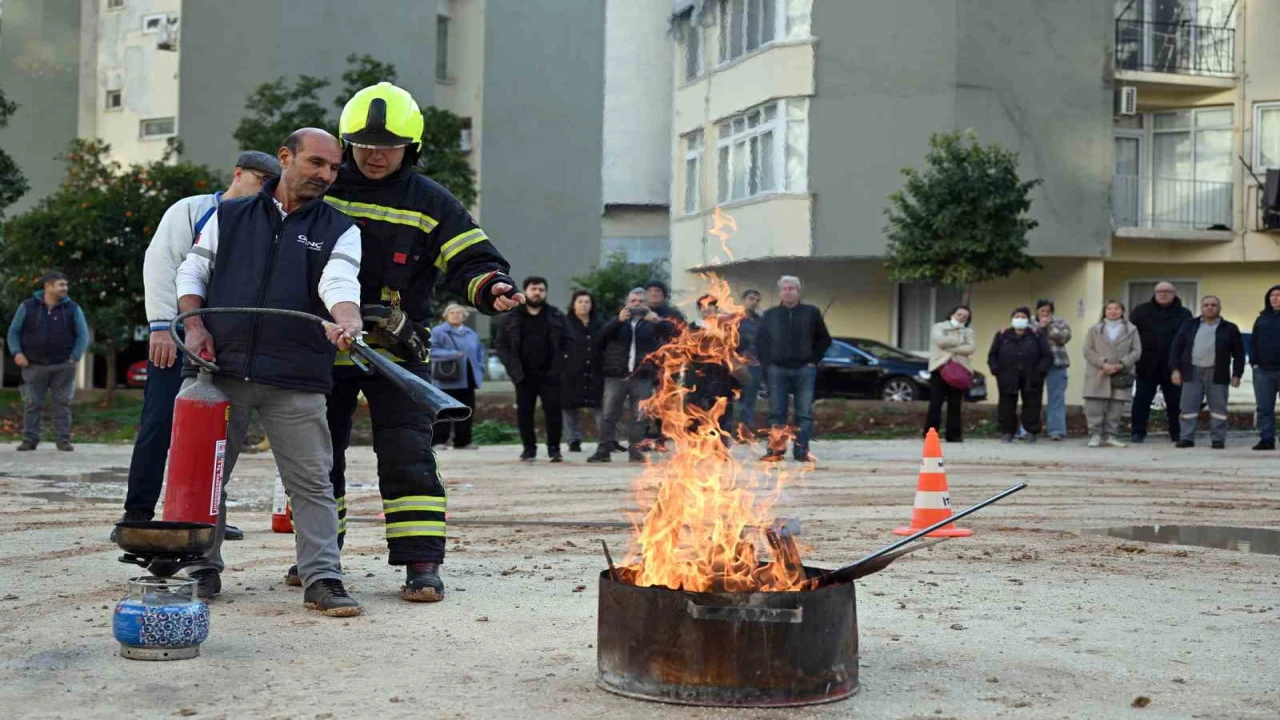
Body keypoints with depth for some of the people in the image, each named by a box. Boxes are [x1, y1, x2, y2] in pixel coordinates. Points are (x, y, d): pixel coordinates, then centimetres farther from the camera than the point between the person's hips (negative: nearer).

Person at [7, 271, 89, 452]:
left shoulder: (72, 308, 4)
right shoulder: (28, 307, 3)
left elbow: (83, 335, 5)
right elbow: (13, 332, 9)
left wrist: (75, 357, -7)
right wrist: (17, 352, -7)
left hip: (63, 367, 0)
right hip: (34, 366, 0)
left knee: (63, 403, 0)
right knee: (32, 404, 3)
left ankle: (63, 440, 4)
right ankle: (29, 440, 8)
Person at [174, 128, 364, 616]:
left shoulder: (340, 231, 9)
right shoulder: (230, 216, 13)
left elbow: (339, 282, -10)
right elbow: (193, 271, 16)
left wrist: (348, 319, -31)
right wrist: (195, 324, -1)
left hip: (296, 380, -1)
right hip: (220, 367, 1)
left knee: (312, 482, -5)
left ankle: (322, 579, -2)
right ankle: (203, 569, 22)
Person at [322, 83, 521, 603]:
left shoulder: (431, 204, 0)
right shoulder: (322, 190, 5)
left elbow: (471, 262, -7)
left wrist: (492, 288, -27)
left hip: (396, 348, -3)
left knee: (408, 457, -10)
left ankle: (422, 565, -7)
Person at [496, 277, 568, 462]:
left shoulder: (556, 316, 5)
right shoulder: (512, 318, 6)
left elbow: (567, 343, 3)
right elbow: (502, 345, 6)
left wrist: (559, 366, -9)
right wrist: (512, 367, -6)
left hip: (549, 375, -1)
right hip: (524, 375, 1)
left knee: (553, 410, -3)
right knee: (524, 412, 3)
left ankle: (554, 448, 6)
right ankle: (529, 448, 14)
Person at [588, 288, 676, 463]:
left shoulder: (651, 322, 11)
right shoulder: (617, 322, 14)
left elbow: (671, 331, -4)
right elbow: (601, 336, -3)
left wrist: (657, 321, -22)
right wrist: (618, 320, -17)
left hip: (642, 377, 0)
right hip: (616, 376, 0)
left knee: (638, 416, 2)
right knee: (609, 415, -2)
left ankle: (635, 450, 7)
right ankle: (604, 450, 0)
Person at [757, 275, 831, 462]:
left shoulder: (811, 313, 6)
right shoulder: (770, 315, 10)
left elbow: (824, 340, 9)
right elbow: (760, 341, 11)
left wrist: (814, 361, 1)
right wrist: (767, 364, 1)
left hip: (804, 370, -1)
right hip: (777, 370, 1)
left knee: (804, 413, -1)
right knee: (776, 412, 0)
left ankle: (801, 450, 2)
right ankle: (776, 449, 3)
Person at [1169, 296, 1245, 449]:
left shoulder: (1229, 328, 6)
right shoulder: (1189, 326, 10)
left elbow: (1238, 353, 6)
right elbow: (1176, 347, 9)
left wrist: (1236, 374, -1)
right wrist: (1175, 369, 0)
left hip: (1217, 374, -1)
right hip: (1192, 373, 1)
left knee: (1218, 408, 1)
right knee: (1189, 407, -2)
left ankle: (1218, 439, 6)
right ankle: (1187, 438, 2)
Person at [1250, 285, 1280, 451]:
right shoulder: (1262, 319, 15)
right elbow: (1253, 342, 14)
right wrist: (1254, 361, 3)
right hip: (1263, 370, 4)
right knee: (1264, 408, 3)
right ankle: (1266, 439, 6)